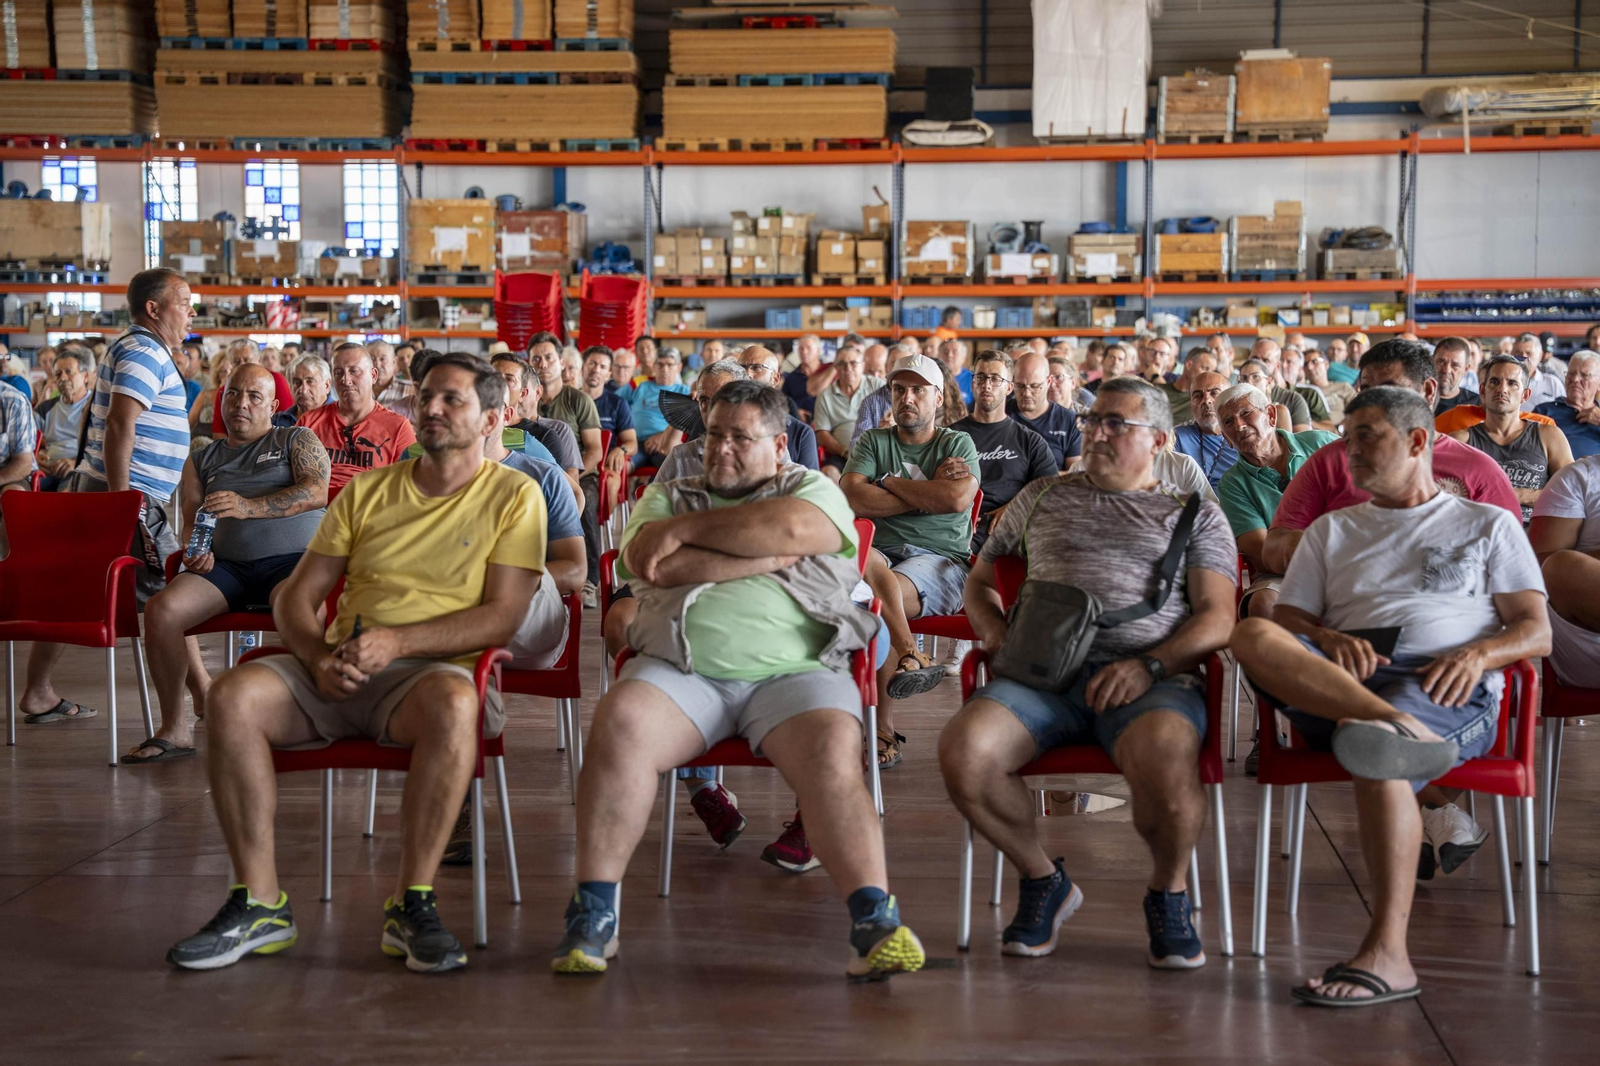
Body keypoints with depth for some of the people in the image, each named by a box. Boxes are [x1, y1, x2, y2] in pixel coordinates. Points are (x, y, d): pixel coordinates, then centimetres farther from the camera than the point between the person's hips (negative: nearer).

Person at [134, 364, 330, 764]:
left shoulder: (298, 440, 15)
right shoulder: (202, 460, 27)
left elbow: (316, 492, -3)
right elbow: (190, 518, 22)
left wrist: (249, 507, -16)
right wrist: (193, 549, -4)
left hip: (293, 557, -4)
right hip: (226, 564, 4)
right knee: (160, 610, -24)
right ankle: (175, 728, -12)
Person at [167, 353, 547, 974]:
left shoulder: (513, 495, 6)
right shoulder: (367, 491, 18)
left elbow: (503, 616, -6)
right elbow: (296, 596, 14)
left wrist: (397, 641, -18)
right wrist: (321, 658, -9)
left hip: (432, 668, -4)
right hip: (337, 673, 4)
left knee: (454, 702, -40)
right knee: (234, 695, -25)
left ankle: (412, 905, -28)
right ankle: (260, 904, -19)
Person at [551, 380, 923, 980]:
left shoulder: (813, 490, 18)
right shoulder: (667, 497, 23)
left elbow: (789, 528, -8)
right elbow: (657, 565, 0)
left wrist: (687, 528, 1)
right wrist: (770, 558, 0)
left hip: (795, 670, -1)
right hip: (679, 669, 1)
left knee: (834, 753, -30)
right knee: (620, 723, -29)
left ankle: (875, 922, -32)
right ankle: (593, 918, -25)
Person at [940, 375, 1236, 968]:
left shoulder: (1194, 514, 19)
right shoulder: (1042, 498, 27)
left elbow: (1217, 617, 7)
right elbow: (980, 584, 31)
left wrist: (1151, 664, -12)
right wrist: (1002, 641, 8)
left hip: (1153, 679, -2)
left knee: (1165, 760, -39)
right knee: (962, 752, -29)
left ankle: (1168, 891, -5)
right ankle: (1043, 879, -1)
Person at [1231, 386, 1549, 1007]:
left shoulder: (1488, 525, 22)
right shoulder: (1333, 530, 30)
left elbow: (1537, 632, 11)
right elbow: (1286, 620, 16)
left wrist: (1478, 654, -11)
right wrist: (1330, 641, -7)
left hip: (1449, 689, -3)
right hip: (1336, 679, 3)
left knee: (1374, 754, -39)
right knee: (1253, 636, -29)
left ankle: (1387, 955, -38)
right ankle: (1403, 732, -47)